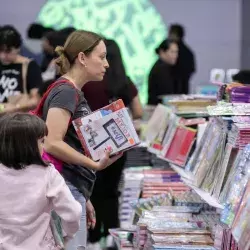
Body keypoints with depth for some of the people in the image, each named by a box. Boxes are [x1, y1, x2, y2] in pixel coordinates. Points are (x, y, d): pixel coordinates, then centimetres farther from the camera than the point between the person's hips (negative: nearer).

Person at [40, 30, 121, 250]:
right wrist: (96, 164, -19)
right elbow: (52, 144, -19)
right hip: (65, 188, -10)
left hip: (75, 190, 10)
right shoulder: (65, 92, -10)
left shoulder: (76, 93, 19)